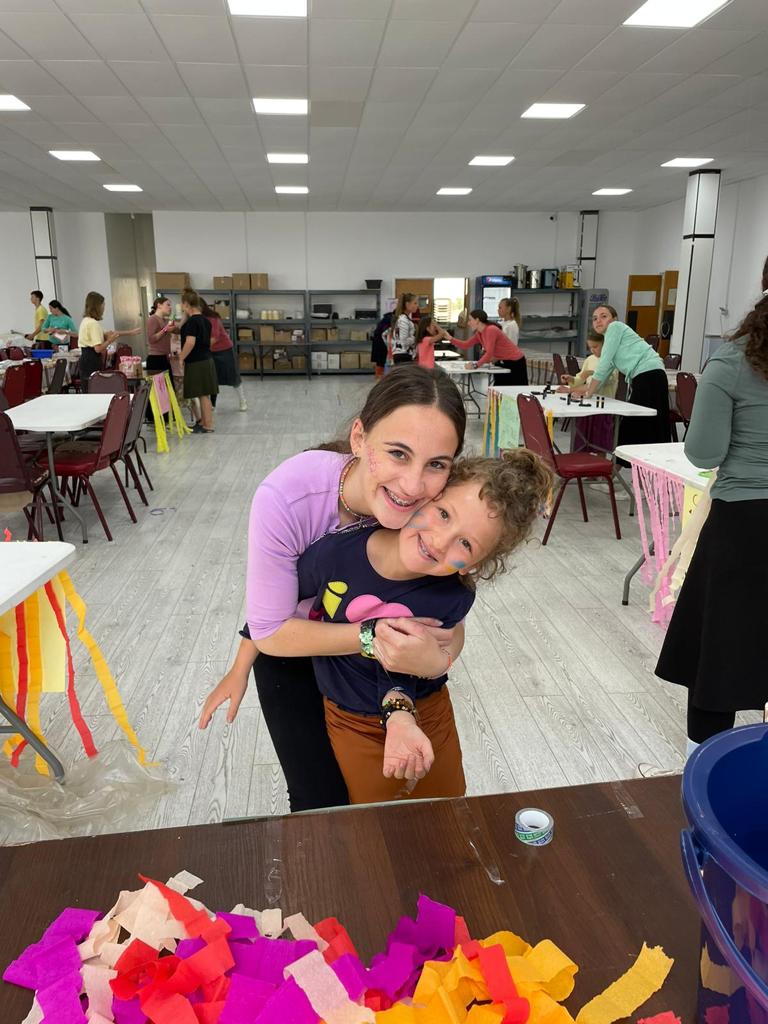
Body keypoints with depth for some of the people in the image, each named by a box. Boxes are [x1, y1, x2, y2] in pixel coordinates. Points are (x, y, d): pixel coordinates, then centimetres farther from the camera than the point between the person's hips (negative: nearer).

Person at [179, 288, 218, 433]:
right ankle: (203, 422, 22)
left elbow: (190, 342, -23)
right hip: (206, 360, 9)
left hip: (197, 363, -9)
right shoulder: (204, 320, 11)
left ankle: (208, 426, 1)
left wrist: (180, 358, -17)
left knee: (203, 395, -4)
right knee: (203, 395, 14)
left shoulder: (192, 321, -16)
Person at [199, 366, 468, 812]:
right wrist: (373, 635, -37)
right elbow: (271, 632, -27)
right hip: (292, 652, -2)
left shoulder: (437, 508, -31)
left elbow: (449, 625, -20)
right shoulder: (286, 498, -39)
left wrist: (436, 659, -41)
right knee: (323, 805, 6)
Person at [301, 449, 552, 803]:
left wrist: (401, 717, -43)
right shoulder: (335, 550, -30)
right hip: (352, 720, 0)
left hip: (423, 712, 1)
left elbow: (398, 667, -22)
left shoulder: (451, 601, -30)